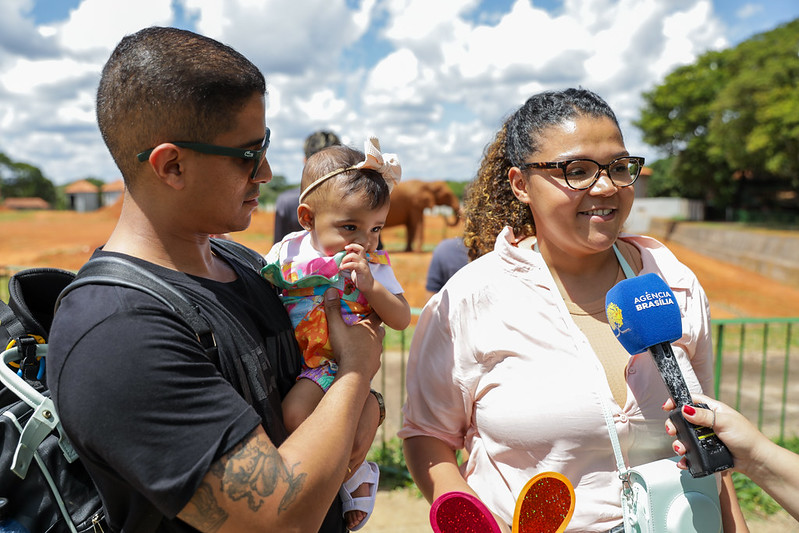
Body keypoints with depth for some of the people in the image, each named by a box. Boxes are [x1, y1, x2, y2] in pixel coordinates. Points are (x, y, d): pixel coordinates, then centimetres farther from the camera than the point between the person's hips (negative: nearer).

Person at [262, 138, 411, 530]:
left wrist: (368, 283, -24)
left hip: (337, 362, -5)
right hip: (288, 356, 5)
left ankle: (357, 474, -3)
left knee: (296, 411, -26)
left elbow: (402, 320, -11)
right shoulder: (288, 250, -1)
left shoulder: (373, 265, -4)